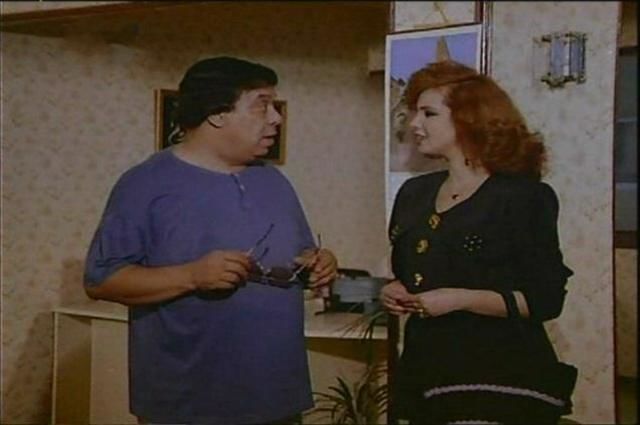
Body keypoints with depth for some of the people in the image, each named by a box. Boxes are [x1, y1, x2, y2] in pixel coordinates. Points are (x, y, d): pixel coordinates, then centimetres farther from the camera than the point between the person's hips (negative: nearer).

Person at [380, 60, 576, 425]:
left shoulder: (525, 196, -9)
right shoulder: (414, 193, 10)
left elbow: (546, 299, -12)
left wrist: (461, 299, -20)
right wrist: (394, 293, 0)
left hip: (499, 380, -6)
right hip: (427, 372, 6)